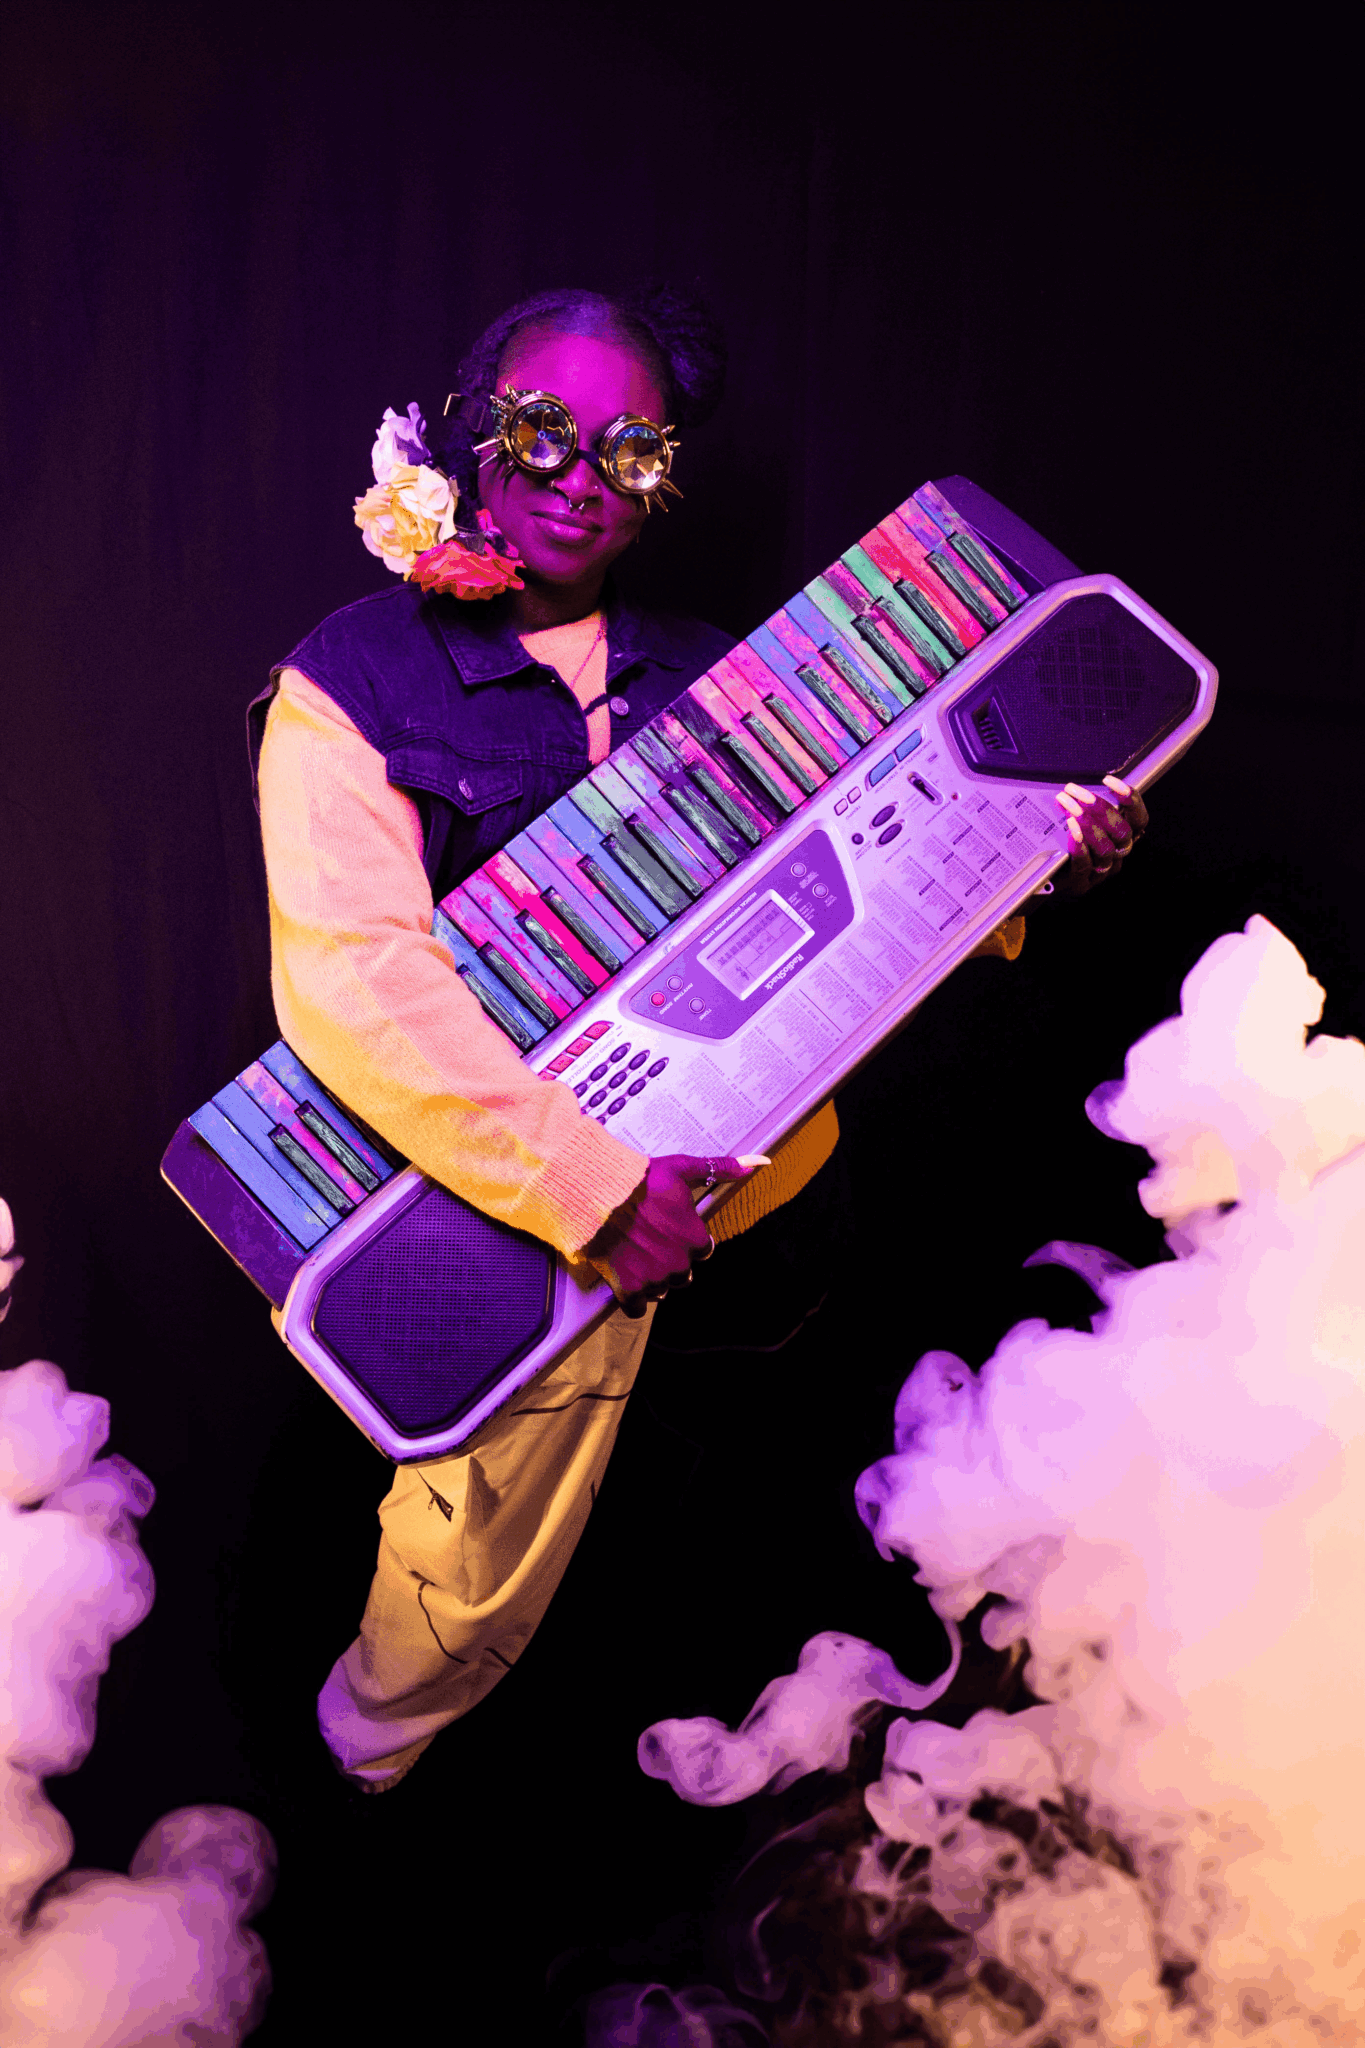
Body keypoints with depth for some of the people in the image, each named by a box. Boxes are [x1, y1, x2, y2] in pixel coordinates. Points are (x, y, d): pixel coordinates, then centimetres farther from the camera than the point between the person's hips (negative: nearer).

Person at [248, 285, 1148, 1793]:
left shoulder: (706, 676, 7)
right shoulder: (348, 690, -9)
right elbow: (353, 986, -22)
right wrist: (592, 1187, -28)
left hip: (642, 1209, 5)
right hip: (493, 1218, -4)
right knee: (479, 1582, 10)